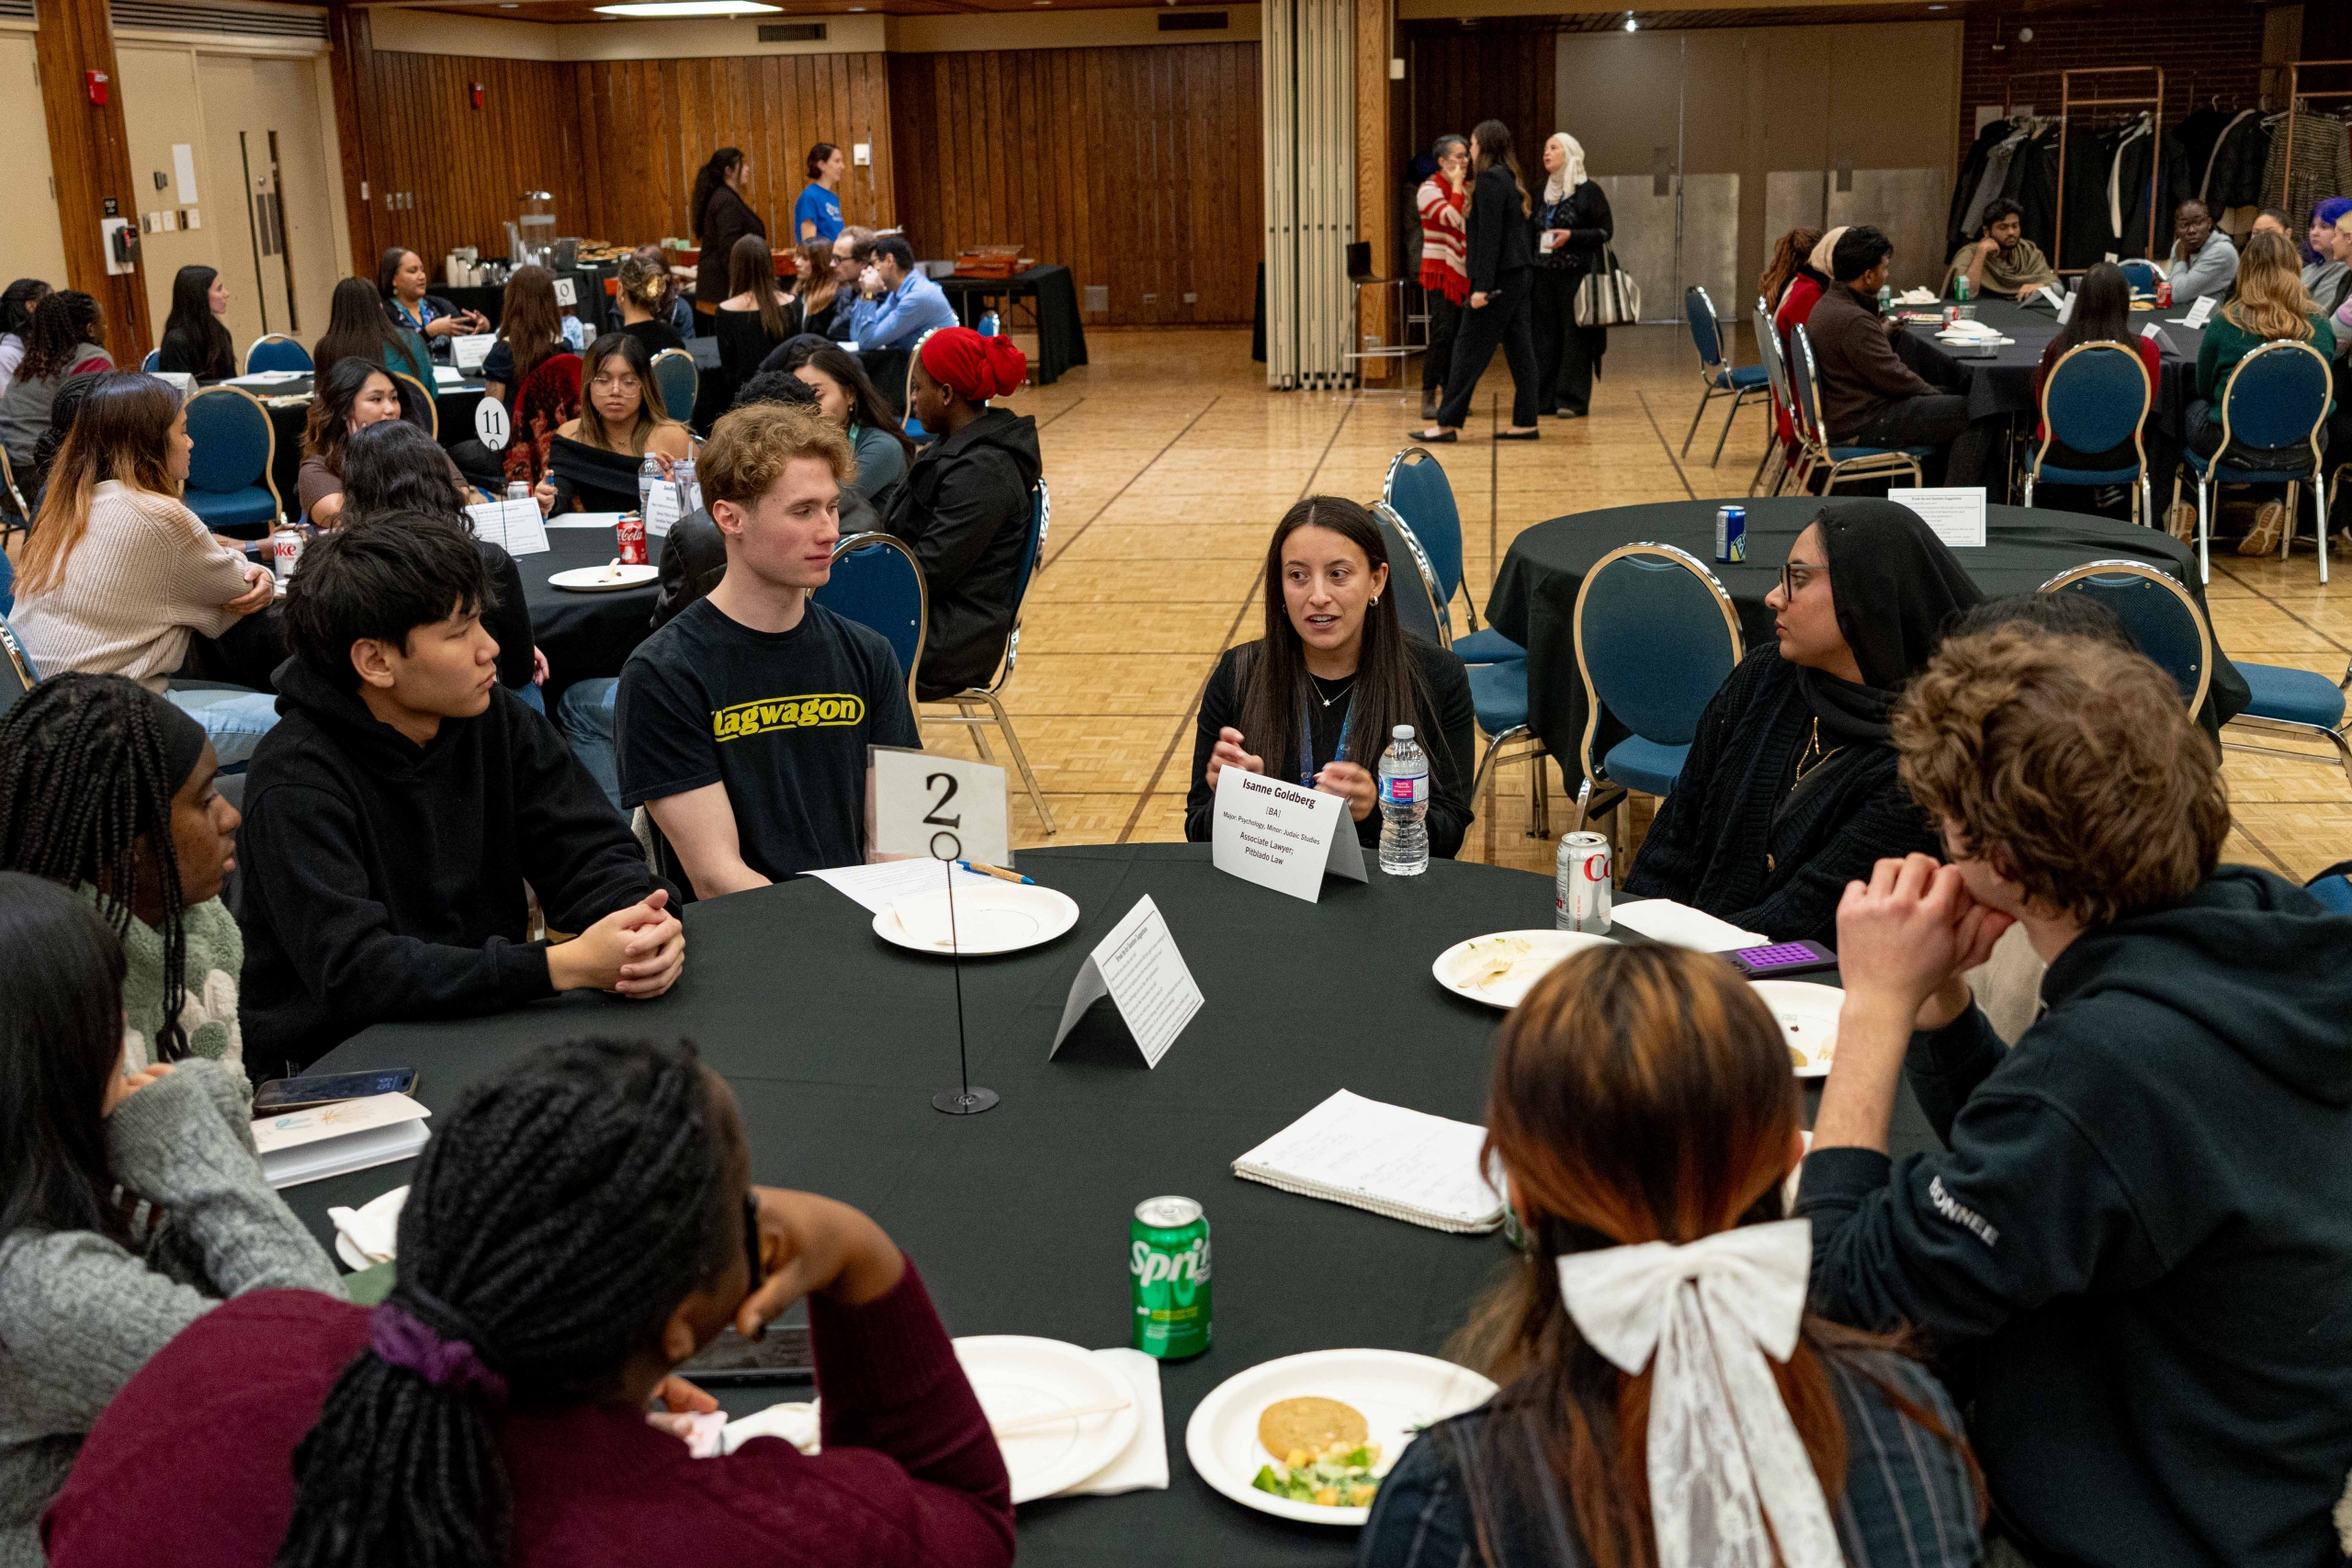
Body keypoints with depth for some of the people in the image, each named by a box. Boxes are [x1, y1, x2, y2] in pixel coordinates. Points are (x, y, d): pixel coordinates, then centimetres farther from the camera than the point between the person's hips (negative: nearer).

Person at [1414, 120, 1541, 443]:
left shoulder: (1489, 180, -12)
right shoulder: (1511, 179, 16)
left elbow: (1490, 235, -19)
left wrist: (1482, 285, -21)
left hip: (1501, 276, -9)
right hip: (1521, 274, 9)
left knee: (1469, 347, -6)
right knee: (1519, 347, 8)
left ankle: (1448, 422, -6)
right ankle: (1525, 422, 9)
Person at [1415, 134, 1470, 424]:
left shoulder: (1465, 189, 14)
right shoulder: (1430, 189, -8)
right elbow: (1451, 219, -23)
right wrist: (1457, 187, -14)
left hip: (1463, 272, 7)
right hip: (1440, 271, -7)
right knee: (1442, 334, -14)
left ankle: (1449, 396, 11)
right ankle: (1428, 397, -11)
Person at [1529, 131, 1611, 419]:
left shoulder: (1589, 191, -3)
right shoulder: (1543, 195, 15)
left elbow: (1605, 231, -5)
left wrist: (1571, 236, -17)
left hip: (1577, 274, -6)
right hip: (1544, 275, 6)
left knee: (1575, 335, -4)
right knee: (1545, 336, 4)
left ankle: (1573, 400, -1)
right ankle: (1546, 397, 10)